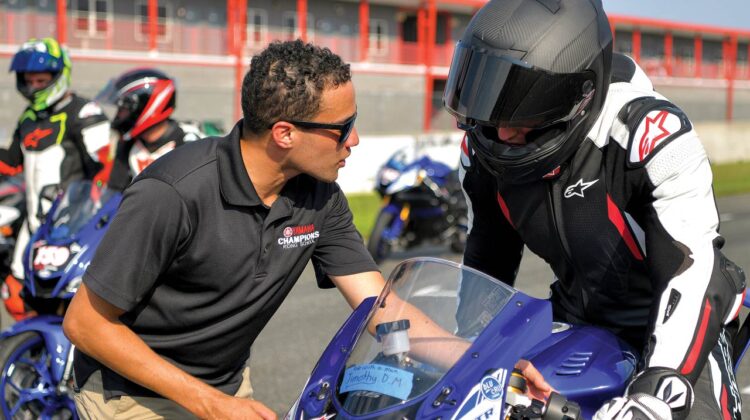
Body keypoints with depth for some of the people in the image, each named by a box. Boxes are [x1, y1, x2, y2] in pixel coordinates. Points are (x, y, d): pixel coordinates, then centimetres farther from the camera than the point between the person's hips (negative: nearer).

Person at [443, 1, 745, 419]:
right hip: (576, 319, 5)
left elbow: (693, 271, -35)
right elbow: (487, 261, 7)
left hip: (670, 321, -5)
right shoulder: (485, 147, -10)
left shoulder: (653, 137, -29)